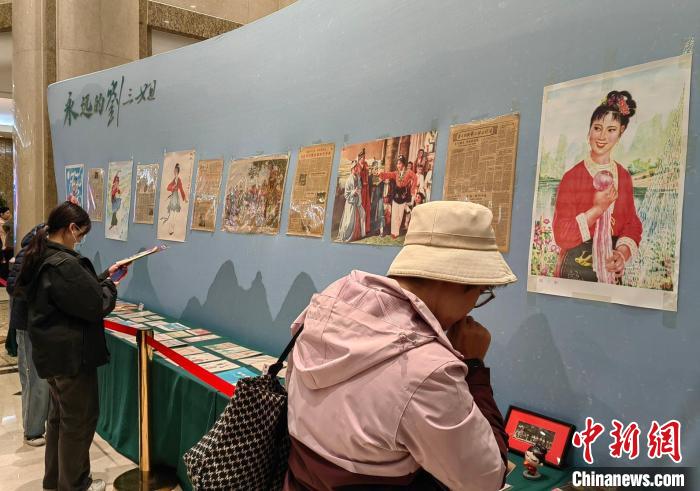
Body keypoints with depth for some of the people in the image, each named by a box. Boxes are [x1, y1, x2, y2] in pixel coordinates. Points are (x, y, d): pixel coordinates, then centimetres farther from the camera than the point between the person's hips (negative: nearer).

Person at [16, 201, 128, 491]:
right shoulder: (63, 264, -25)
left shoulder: (41, 257, 6)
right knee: (80, 419, 6)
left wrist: (102, 278, 9)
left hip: (52, 351, 10)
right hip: (71, 354, -10)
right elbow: (96, 305, -21)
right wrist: (109, 287, -3)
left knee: (59, 415, 22)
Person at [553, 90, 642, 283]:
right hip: (575, 270, -4)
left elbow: (632, 225, 4)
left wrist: (622, 253, -14)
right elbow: (561, 236, -14)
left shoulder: (624, 177, 1)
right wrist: (597, 209, -21)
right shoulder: (572, 177, -11)